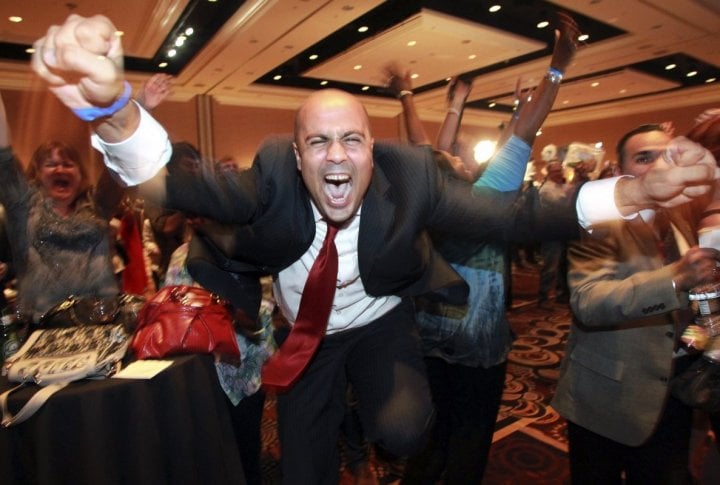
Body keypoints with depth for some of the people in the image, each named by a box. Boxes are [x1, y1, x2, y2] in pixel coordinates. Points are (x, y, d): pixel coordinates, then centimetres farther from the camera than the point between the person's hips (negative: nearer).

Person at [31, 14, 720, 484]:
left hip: (383, 328, 0)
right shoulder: (272, 180, -25)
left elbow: (507, 216, -31)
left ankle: (383, 407, 14)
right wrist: (111, 105, -59)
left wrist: (634, 191, -44)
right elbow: (165, 181, -38)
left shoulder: (409, 177, -25)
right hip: (305, 337, 1)